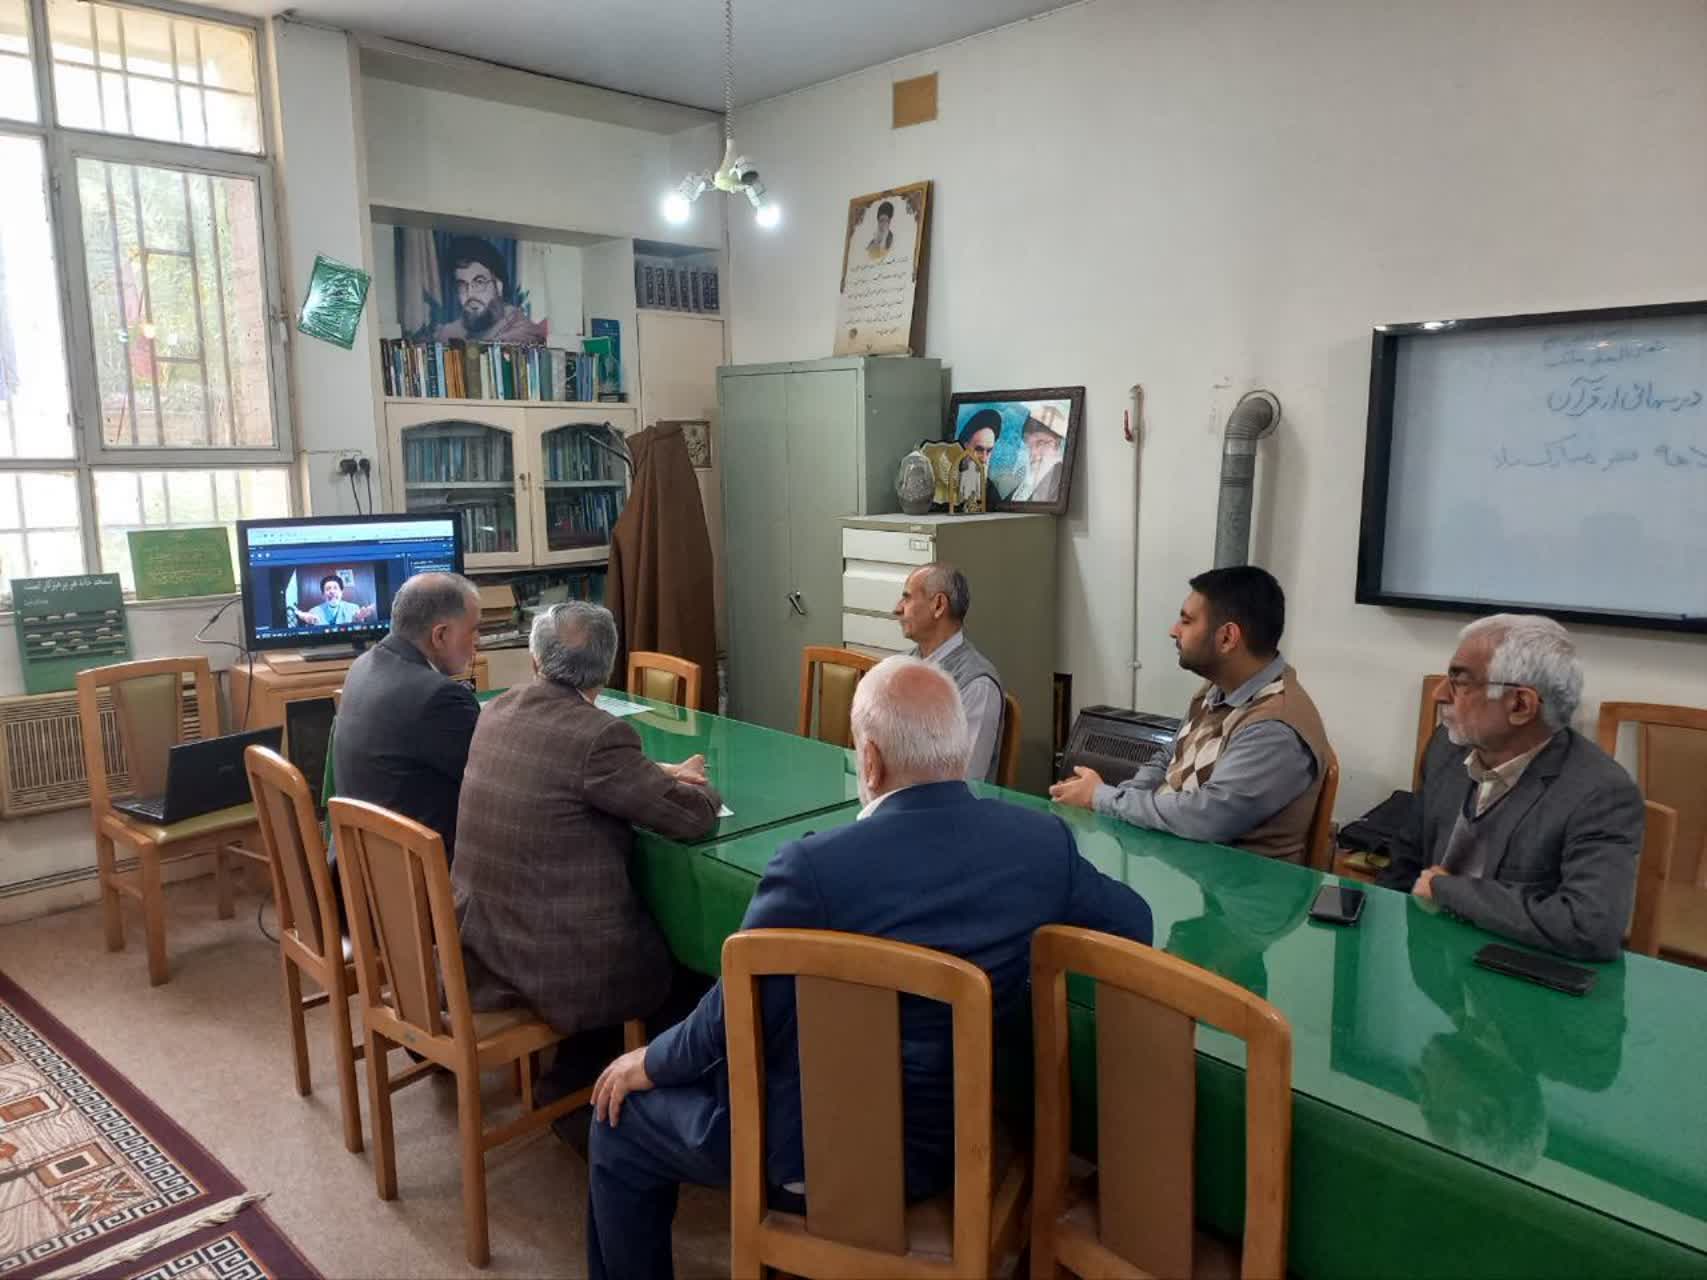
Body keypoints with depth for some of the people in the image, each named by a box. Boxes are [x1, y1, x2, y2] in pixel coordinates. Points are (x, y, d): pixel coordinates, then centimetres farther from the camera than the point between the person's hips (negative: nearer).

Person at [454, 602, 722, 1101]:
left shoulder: (497, 711, 2)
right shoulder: (599, 734, -22)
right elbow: (695, 817, -16)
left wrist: (656, 774, 9)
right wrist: (693, 783, 7)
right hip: (559, 961, -7)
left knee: (648, 922, 29)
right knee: (672, 955, 21)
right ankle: (572, 1082, 27)